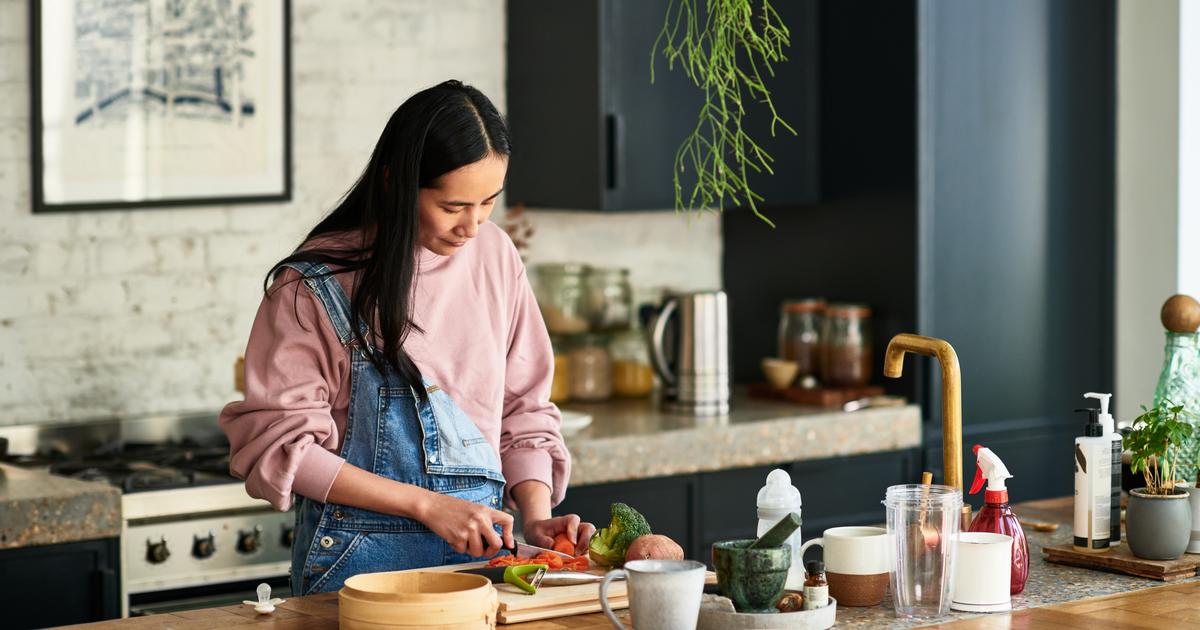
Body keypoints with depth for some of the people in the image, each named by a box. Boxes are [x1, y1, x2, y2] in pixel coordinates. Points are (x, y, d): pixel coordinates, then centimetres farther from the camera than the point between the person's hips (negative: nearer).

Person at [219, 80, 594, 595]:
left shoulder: (495, 256, 4)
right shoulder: (317, 283, -10)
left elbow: (524, 410, 10)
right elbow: (280, 444, -11)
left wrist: (536, 515, -5)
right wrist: (426, 504, -16)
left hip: (482, 545, 3)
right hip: (361, 555, -3)